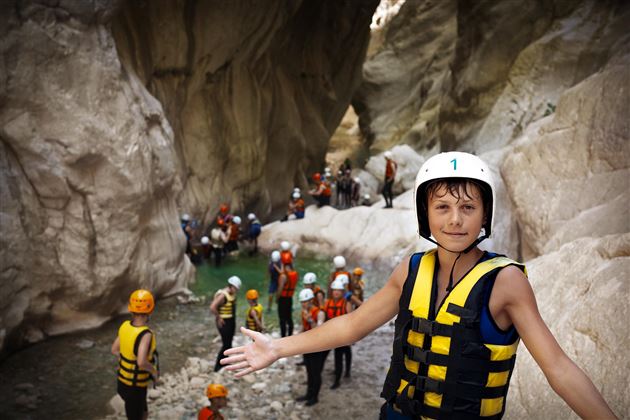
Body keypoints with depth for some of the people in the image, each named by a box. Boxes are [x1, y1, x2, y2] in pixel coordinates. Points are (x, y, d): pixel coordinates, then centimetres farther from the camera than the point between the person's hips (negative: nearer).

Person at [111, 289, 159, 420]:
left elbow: (114, 350, 6)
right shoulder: (145, 334, -29)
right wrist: (154, 371, -20)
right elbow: (142, 362, -38)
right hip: (136, 386, -8)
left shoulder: (125, 325, -6)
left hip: (122, 381, 8)